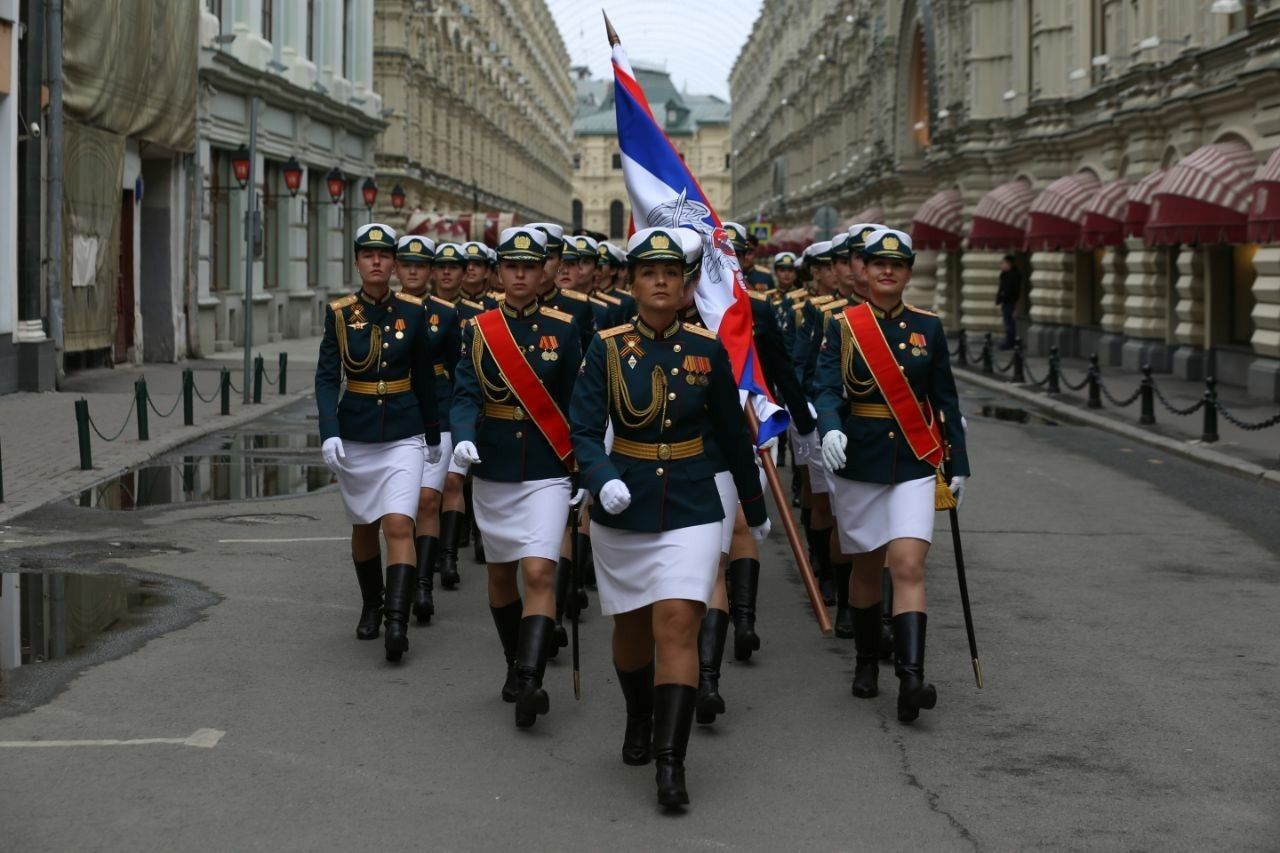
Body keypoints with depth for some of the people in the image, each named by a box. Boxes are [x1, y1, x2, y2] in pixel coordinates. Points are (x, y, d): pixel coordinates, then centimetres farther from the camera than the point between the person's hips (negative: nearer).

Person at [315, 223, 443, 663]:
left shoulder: (412, 311, 0)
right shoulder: (340, 313, -2)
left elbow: (424, 377, 8)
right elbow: (327, 377, -7)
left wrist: (433, 436, 13)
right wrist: (329, 431, -20)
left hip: (403, 435, -1)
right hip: (355, 434, 1)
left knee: (399, 525, -15)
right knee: (364, 526, 14)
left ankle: (397, 622, -19)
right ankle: (372, 606, 34)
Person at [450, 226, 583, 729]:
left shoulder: (562, 329, 0)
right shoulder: (479, 329, 1)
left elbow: (577, 405, 4)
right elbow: (466, 395, -7)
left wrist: (584, 471, 2)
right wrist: (463, 439, -27)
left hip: (546, 474, -2)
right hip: (493, 471, 2)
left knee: (539, 572, -15)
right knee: (501, 573, 13)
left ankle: (531, 682, -21)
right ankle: (515, 664, 32)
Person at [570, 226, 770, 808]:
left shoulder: (707, 349, -2)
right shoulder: (606, 348, -4)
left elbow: (733, 436, 8)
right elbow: (584, 431, -9)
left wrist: (755, 508, 16)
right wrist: (603, 479, -29)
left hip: (691, 512, -1)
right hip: (622, 511, 1)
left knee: (678, 626, -13)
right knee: (632, 626, 16)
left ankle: (671, 764, -14)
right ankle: (639, 722, 43)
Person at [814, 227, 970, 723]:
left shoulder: (928, 328, 5)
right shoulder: (842, 326, -1)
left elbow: (945, 400, 9)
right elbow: (827, 388, -12)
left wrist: (958, 465, 8)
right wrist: (830, 429, -33)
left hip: (914, 463, 0)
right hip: (859, 460, 0)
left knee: (908, 565, -13)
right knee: (866, 567, 11)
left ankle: (911, 678, -21)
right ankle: (866, 664, 31)